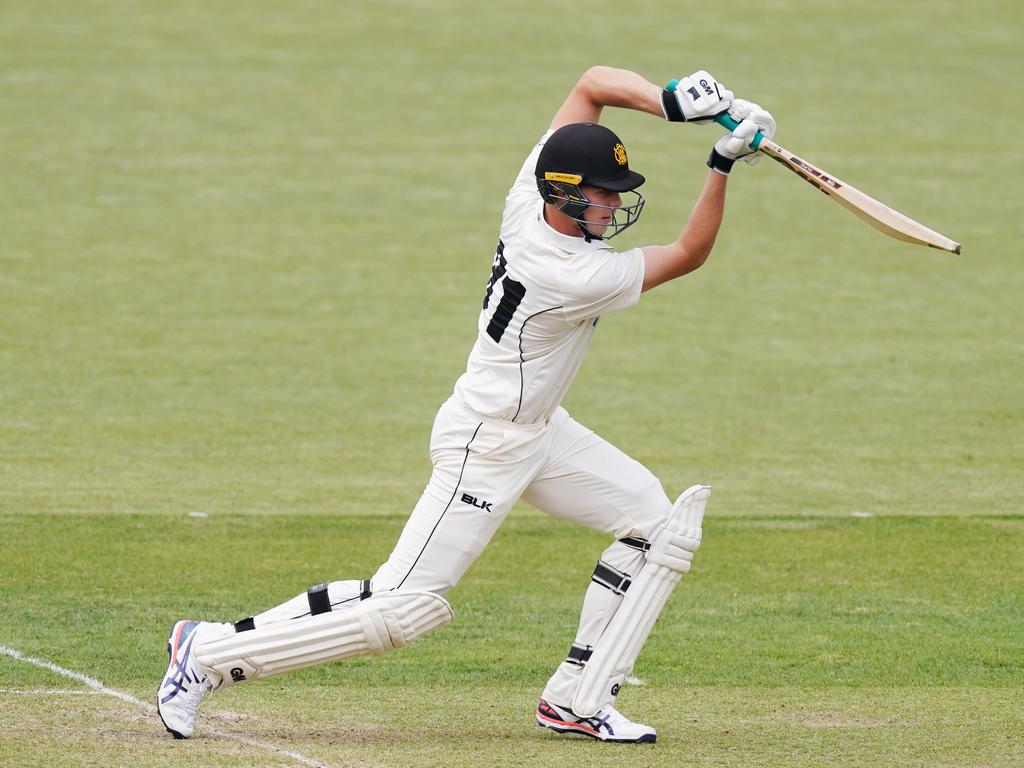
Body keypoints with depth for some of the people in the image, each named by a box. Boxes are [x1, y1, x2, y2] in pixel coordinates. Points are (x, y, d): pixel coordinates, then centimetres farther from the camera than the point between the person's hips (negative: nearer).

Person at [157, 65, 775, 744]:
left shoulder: (530, 198, -9)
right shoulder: (577, 278, -30)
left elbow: (592, 82, -3)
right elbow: (690, 254, -18)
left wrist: (671, 102, -18)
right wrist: (724, 164, -19)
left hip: (539, 431, 10)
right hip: (487, 448, -10)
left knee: (660, 523, 5)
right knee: (400, 609, -9)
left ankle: (576, 700, 7)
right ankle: (210, 652, -1)